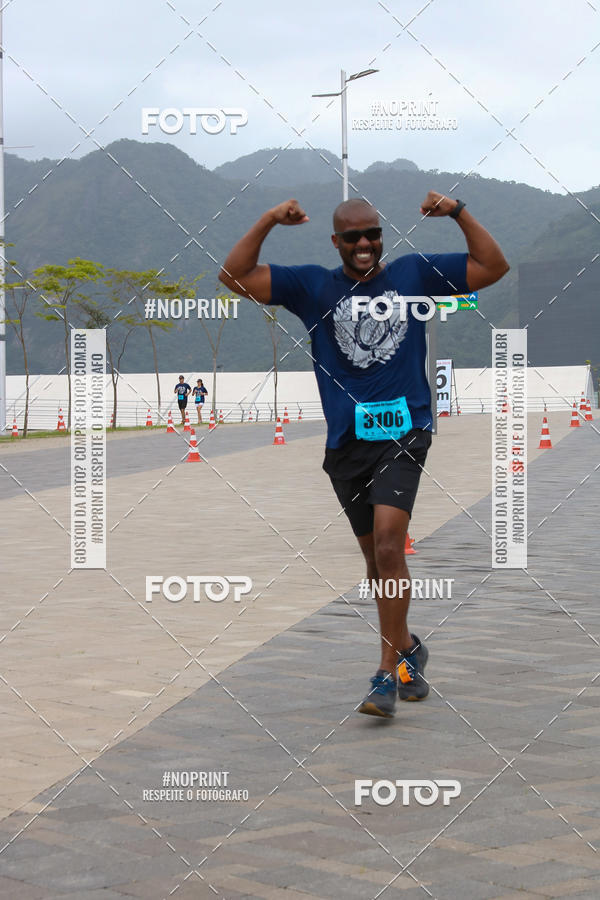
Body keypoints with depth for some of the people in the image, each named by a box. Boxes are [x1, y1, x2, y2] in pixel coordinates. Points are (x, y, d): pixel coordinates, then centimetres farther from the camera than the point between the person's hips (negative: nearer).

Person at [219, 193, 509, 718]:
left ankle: (389, 672, -11)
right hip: (346, 440, 3)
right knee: (377, 556, 14)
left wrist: (459, 213, -1)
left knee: (388, 546, -17)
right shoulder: (312, 286, 8)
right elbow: (234, 277, 4)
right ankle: (407, 647, 36)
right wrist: (266, 223, -5)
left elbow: (493, 267, 10)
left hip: (403, 433, -3)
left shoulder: (414, 274, 8)